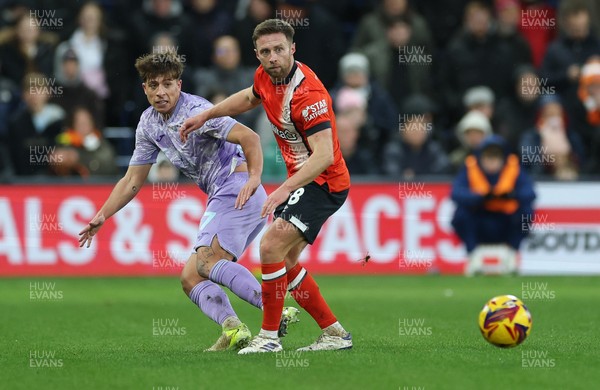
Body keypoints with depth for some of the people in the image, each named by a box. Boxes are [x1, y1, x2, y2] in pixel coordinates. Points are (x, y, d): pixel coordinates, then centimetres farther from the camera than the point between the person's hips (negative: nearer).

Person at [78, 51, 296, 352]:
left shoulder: (195, 111, -13)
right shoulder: (149, 123, 13)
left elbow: (249, 137, -21)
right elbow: (133, 180, 21)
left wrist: (253, 178, -34)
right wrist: (102, 215, 15)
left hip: (237, 189, -9)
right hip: (220, 198, 9)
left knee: (205, 262, -26)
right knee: (191, 278, -1)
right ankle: (233, 328, -22)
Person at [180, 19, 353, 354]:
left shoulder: (308, 93, -26)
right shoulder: (265, 77, 0)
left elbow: (324, 154, -33)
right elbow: (250, 98, 27)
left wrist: (286, 189, -42)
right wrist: (205, 115, 25)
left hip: (323, 183, -10)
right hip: (301, 179, 10)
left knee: (272, 247, -21)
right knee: (286, 262, 12)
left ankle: (269, 336, -11)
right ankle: (335, 333, 21)